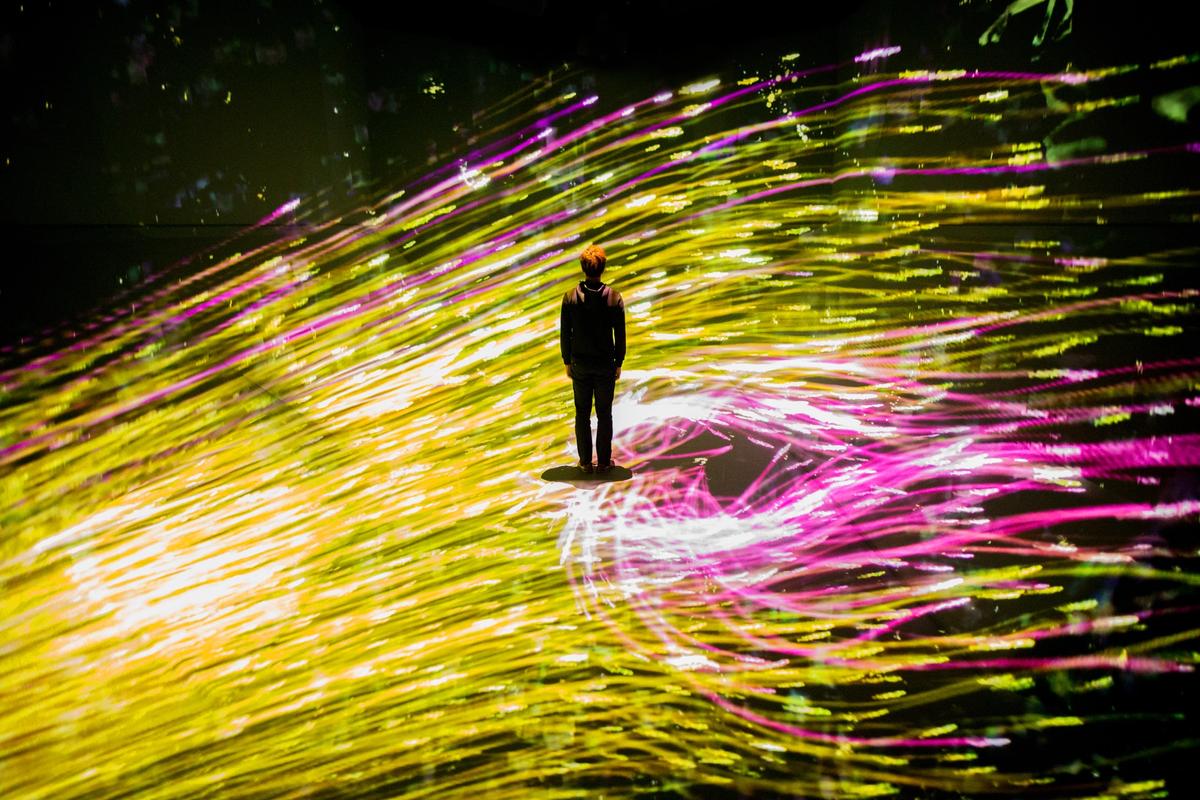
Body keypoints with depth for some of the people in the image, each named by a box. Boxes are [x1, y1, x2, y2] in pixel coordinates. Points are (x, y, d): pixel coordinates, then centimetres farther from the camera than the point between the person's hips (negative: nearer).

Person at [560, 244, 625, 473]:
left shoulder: (570, 297, -10)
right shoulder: (614, 297, -11)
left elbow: (565, 334, -4)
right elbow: (620, 336, -7)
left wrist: (567, 362, 8)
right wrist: (618, 363, 6)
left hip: (580, 364, 1)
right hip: (605, 364, -1)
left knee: (582, 414, 11)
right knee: (604, 414, 10)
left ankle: (585, 462, 16)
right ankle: (604, 461, 15)